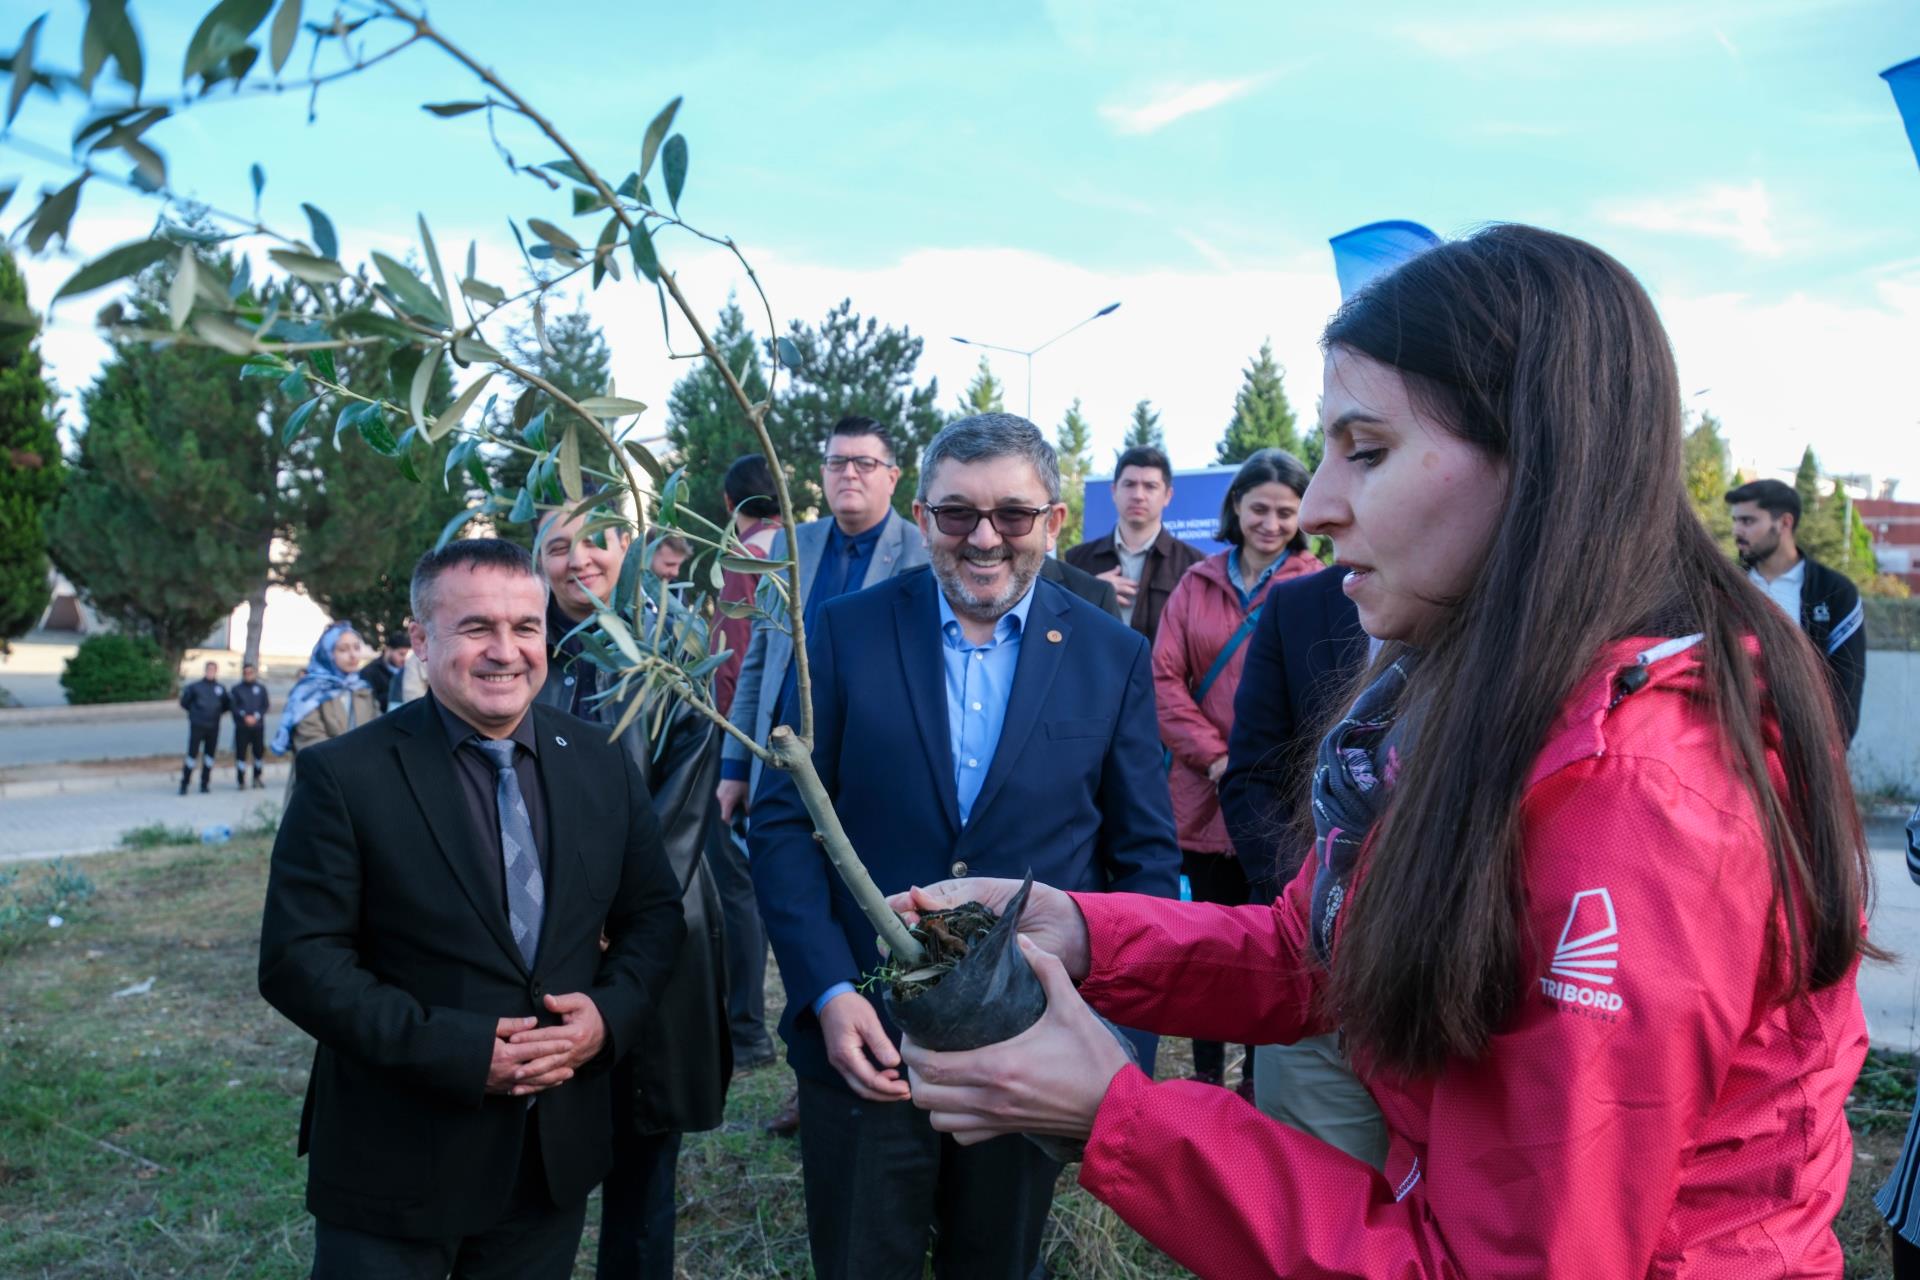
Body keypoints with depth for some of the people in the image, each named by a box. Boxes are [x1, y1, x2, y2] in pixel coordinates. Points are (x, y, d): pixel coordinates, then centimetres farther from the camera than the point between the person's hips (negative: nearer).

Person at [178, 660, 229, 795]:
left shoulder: (221, 688, 6)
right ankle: (184, 784, 3)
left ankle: (204, 784, 16)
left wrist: (219, 713, 7)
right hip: (197, 727, -3)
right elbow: (184, 702, 4)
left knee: (209, 756, 7)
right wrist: (194, 712, 5)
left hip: (213, 728, 3)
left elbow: (226, 705, 18)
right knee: (192, 755, -5)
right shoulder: (195, 687, -3)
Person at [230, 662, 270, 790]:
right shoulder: (236, 689, 6)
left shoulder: (261, 688, 9)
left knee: (259, 751, 5)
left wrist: (256, 716, -11)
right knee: (241, 752, -4)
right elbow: (233, 706, -2)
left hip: (258, 726, 1)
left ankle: (257, 778, 20)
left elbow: (265, 706, 4)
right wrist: (244, 716, -16)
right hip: (241, 727, -1)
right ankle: (241, 780, 3)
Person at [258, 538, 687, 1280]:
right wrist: (458, 1051, -21)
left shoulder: (602, 764, 1)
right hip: (395, 1164, -3)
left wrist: (611, 1015, -13)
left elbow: (654, 914, 6)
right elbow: (298, 961, -13)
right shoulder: (345, 775, -10)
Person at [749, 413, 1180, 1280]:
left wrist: (1121, 1040, -5)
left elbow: (1145, 857, 2)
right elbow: (783, 820, -2)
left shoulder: (1114, 659, -1)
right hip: (862, 1040, 0)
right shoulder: (846, 635, -3)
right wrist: (828, 994, -12)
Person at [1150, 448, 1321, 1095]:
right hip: (1204, 793, 3)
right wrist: (1213, 754, -9)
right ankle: (1206, 1074, 26)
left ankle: (1260, 1074, 23)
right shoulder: (1198, 584, 7)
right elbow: (1164, 677, 2)